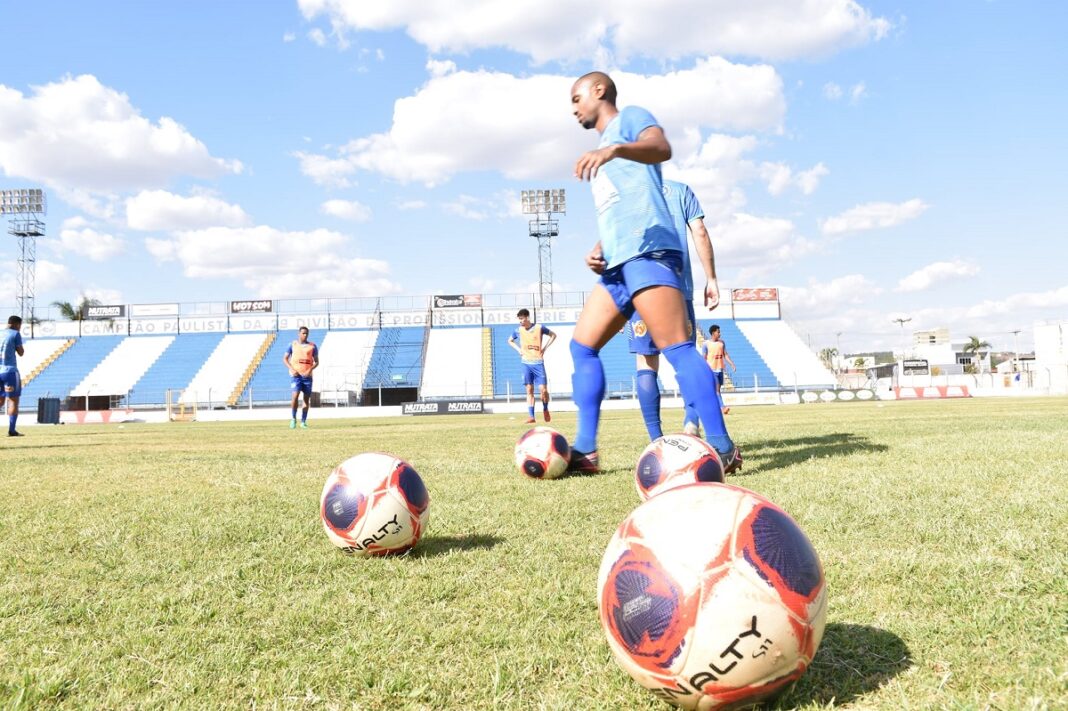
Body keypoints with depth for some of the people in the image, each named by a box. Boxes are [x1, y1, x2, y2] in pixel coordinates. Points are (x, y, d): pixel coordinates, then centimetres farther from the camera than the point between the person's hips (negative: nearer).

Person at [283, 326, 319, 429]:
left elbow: (316, 361, 9)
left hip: (307, 375, 2)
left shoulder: (313, 346, 7)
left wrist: (310, 370, -10)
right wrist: (292, 369, -8)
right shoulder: (292, 345, 6)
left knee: (307, 399, 3)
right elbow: (285, 358, 7)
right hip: (295, 375, -2)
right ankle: (293, 418, 0)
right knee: (295, 395, -17)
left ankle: (303, 421, 12)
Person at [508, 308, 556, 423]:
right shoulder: (518, 330, 4)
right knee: (529, 390, 0)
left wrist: (545, 348, 0)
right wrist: (518, 349, 7)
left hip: (538, 362, -2)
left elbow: (553, 335, 9)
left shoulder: (539, 327, -4)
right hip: (526, 363, 2)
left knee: (543, 389, -6)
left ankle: (545, 409, 20)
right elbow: (510, 340, 23)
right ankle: (531, 416, 1)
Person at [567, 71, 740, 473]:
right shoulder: (602, 155, 33)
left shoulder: (630, 118, 7)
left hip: (647, 251, -10)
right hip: (618, 262, 10)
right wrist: (599, 250, 14)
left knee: (675, 347, -17)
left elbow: (661, 147, -16)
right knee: (582, 346, 5)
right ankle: (585, 451, 4)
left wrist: (613, 149, -35)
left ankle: (722, 448, -18)